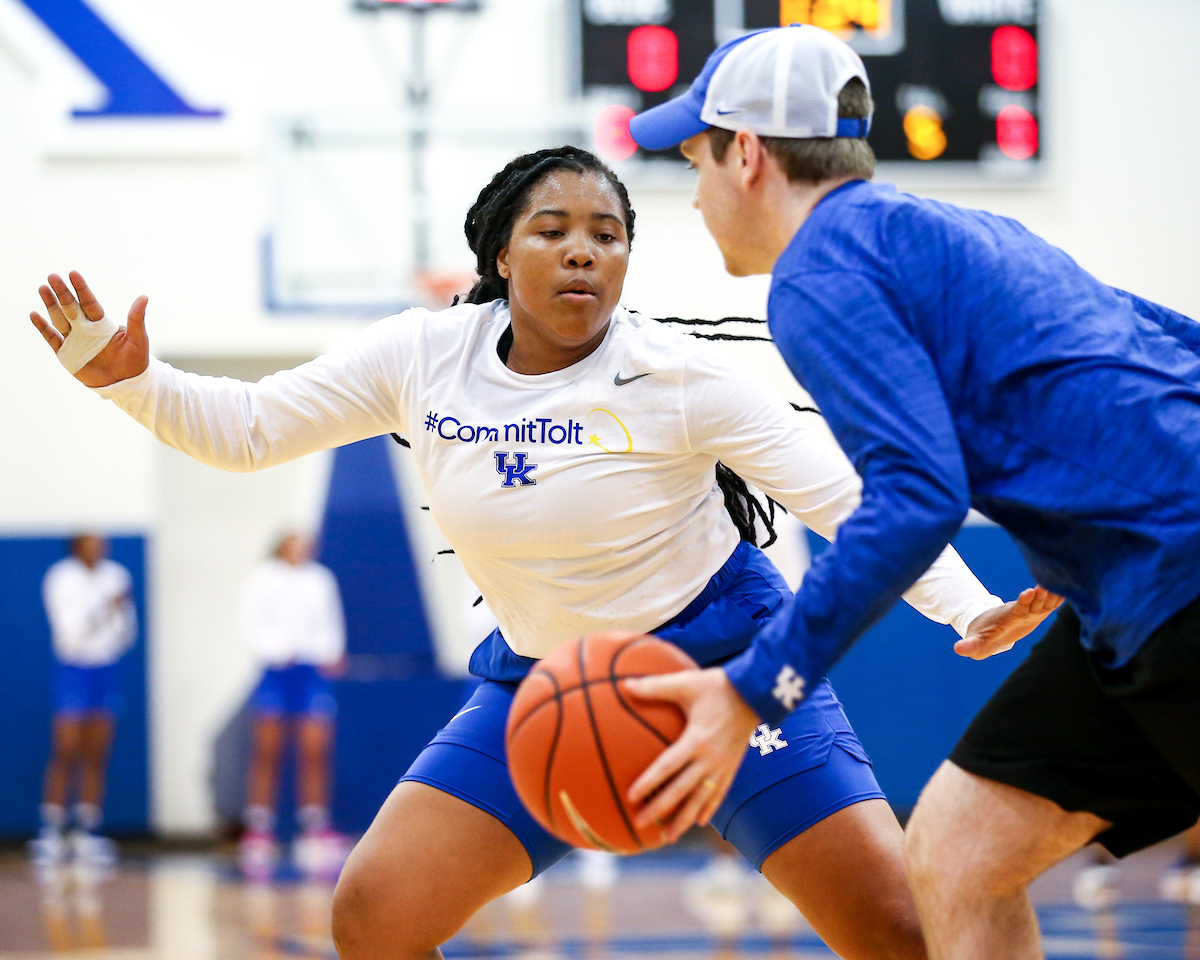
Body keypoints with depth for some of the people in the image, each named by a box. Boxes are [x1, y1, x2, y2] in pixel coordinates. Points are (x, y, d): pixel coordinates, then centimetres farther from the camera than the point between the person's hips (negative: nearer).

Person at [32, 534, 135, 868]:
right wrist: (106, 611, -23)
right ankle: (51, 833, -7)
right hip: (73, 668, -4)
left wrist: (124, 612, -15)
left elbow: (125, 636, 5)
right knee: (66, 751, -10)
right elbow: (70, 633, -16)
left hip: (107, 671, 4)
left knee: (97, 754, 4)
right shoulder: (60, 579, -9)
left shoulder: (116, 575, 3)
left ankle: (85, 833, 8)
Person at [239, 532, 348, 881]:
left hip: (314, 669, 2)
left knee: (315, 751, -5)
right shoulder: (265, 577, 8)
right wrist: (278, 648, -15)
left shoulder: (321, 579, 16)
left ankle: (315, 829, -1)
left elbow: (330, 624, 15)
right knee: (267, 751, -4)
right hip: (276, 670, -2)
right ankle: (259, 832, -2)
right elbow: (253, 623, 1)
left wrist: (332, 653, -4)